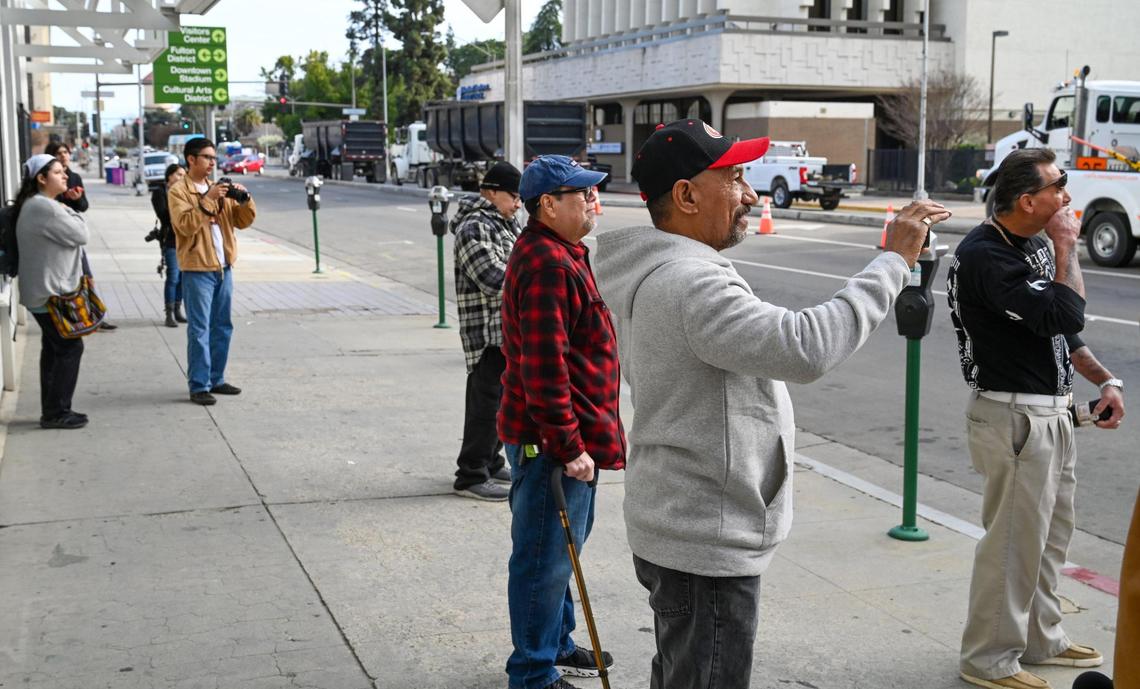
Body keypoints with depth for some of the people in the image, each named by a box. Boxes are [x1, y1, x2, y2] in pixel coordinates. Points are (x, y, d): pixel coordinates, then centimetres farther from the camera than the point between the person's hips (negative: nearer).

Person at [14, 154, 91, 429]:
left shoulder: (33, 205, 16)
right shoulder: (45, 208, -20)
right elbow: (80, 235, -16)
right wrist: (70, 212, -3)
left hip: (45, 292, 11)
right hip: (51, 293, -11)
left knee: (54, 350, 14)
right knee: (70, 348, -6)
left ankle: (52, 411, 20)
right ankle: (56, 413, -2)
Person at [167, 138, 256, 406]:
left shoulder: (219, 189, 15)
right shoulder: (178, 191, -5)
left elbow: (242, 222, 12)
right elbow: (185, 225, -19)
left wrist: (245, 200, -6)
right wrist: (207, 200, -24)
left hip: (223, 268, 7)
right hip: (197, 270, -7)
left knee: (222, 328, 12)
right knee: (200, 330, -6)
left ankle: (216, 379, 21)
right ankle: (199, 386, -2)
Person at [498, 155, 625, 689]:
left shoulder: (561, 255, 14)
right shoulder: (547, 265, -22)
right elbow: (544, 370, -27)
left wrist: (599, 430, 24)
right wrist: (570, 448, -23)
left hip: (571, 435, 11)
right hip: (549, 443, -11)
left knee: (563, 545, 24)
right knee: (545, 559, 0)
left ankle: (556, 645, 40)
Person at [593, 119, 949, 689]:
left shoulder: (655, 275, 10)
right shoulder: (688, 283, -25)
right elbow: (806, 347, -34)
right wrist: (893, 261, -27)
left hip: (678, 529, 11)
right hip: (705, 546, -11)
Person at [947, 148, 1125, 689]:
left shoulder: (1034, 244, 10)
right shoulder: (985, 255, -21)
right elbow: (1065, 314, -27)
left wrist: (1104, 380, 9)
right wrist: (1067, 248, -15)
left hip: (1050, 412, 10)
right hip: (1014, 417, -10)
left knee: (1049, 537, 19)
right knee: (1014, 542, -1)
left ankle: (1040, 639, 35)